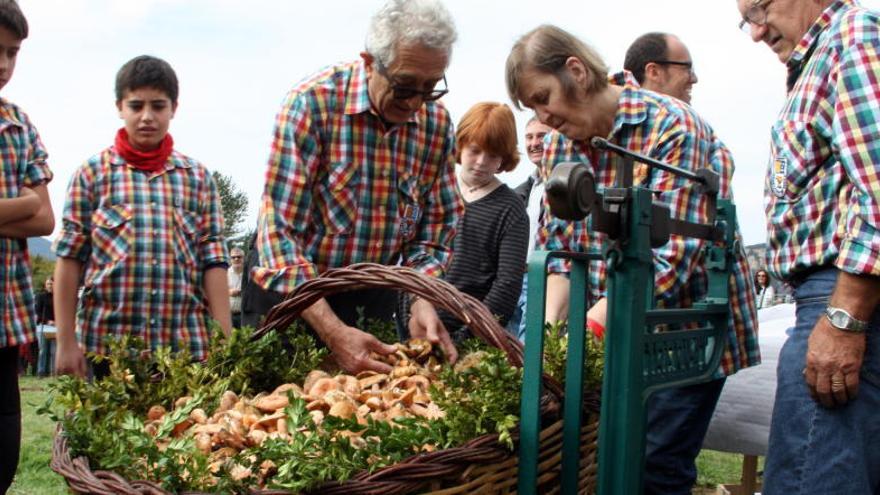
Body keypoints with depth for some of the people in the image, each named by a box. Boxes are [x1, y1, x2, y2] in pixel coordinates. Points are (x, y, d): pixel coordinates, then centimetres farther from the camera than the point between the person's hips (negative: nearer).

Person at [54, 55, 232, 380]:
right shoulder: (92, 173, 4)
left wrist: (226, 341, -3)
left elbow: (213, 262, 4)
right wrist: (66, 340, -2)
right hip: (107, 342, -1)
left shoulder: (198, 177, 8)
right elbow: (69, 259, 3)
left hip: (186, 344, 1)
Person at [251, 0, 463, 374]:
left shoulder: (438, 122, -7)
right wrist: (333, 332, -33)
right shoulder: (313, 102, -21)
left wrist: (422, 299, -19)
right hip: (292, 289, -3)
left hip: (373, 294, 4)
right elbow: (281, 231, -25)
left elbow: (436, 225, -1)